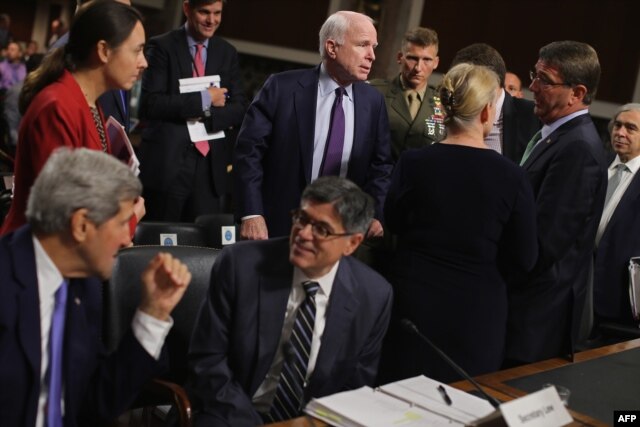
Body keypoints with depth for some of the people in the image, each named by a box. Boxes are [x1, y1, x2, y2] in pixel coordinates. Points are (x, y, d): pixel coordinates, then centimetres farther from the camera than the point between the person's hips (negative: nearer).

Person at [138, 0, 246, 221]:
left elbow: (240, 110, 7)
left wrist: (206, 115, -11)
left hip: (212, 164, 4)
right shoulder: (162, 46, -1)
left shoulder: (227, 52, 13)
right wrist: (203, 99, -14)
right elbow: (150, 104, -12)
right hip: (167, 162, -3)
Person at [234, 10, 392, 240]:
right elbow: (249, 150, -10)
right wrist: (251, 214, -17)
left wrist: (376, 215, -6)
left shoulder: (374, 101, 3)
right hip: (280, 227, -3)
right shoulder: (282, 88, -9)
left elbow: (380, 165, 9)